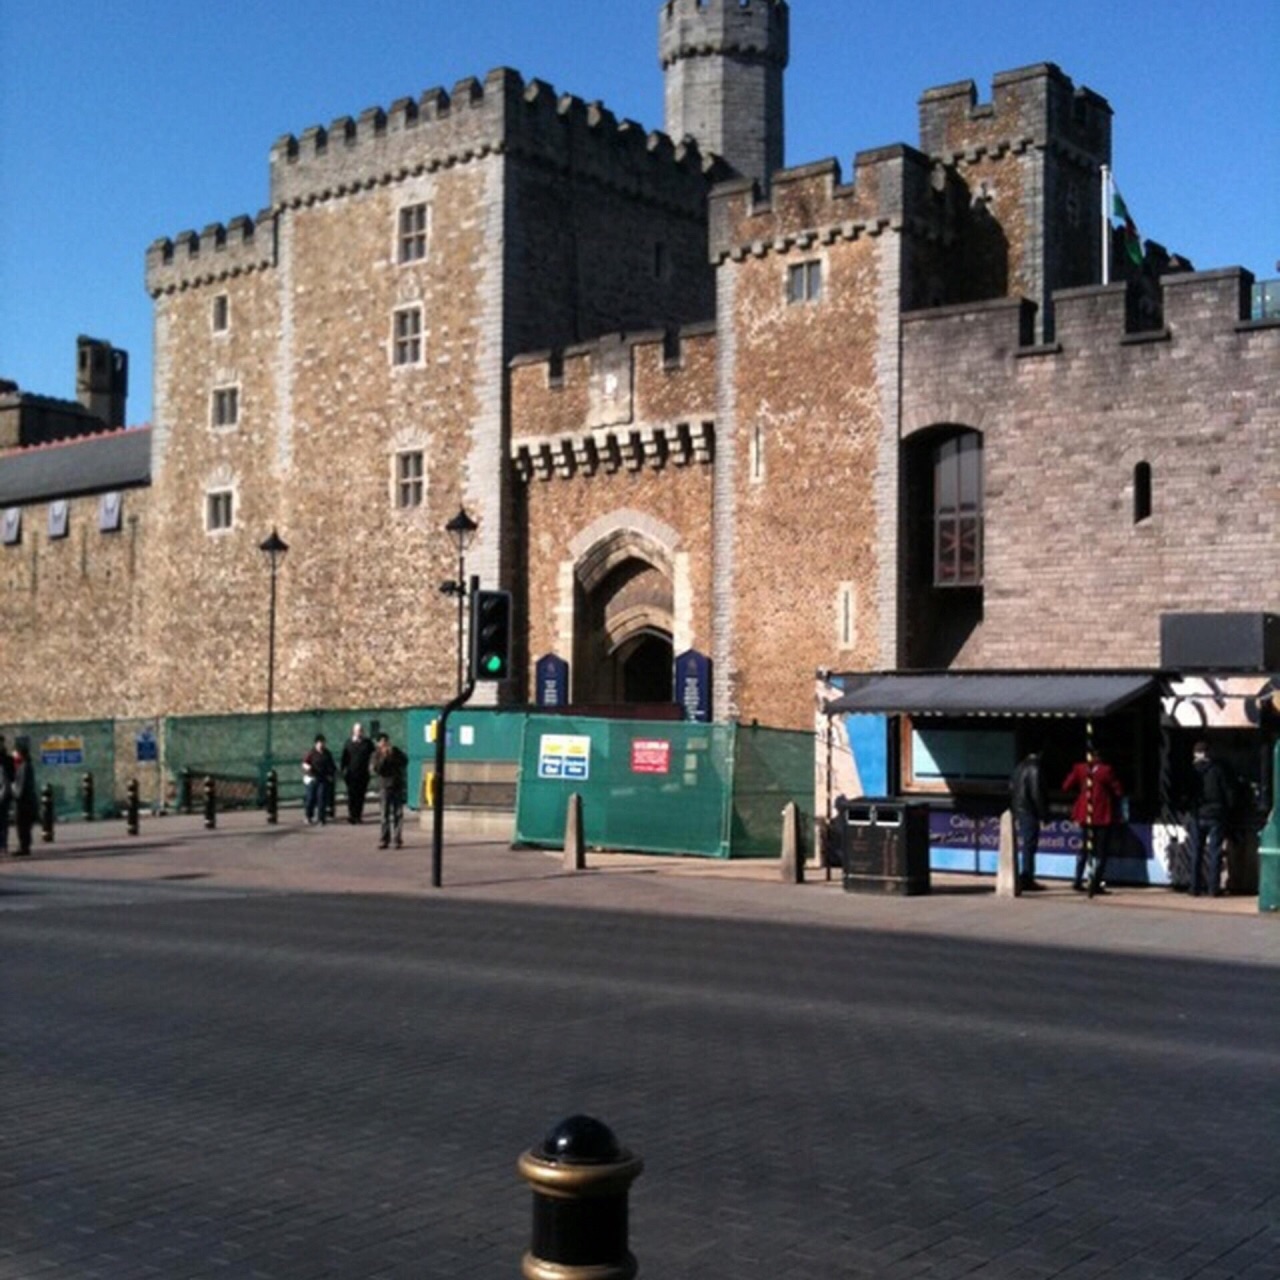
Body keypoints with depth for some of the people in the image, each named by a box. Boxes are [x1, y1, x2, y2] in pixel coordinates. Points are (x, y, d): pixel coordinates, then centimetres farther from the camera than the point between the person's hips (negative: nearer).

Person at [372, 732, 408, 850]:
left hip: (398, 786, 0)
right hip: (385, 786, 0)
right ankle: (384, 839, 3)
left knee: (398, 814, 0)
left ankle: (398, 840, 2)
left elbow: (405, 761, -6)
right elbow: (377, 769, -10)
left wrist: (392, 755, -14)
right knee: (385, 814, -1)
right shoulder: (377, 754, 2)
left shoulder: (396, 751, 5)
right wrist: (384, 757, -19)